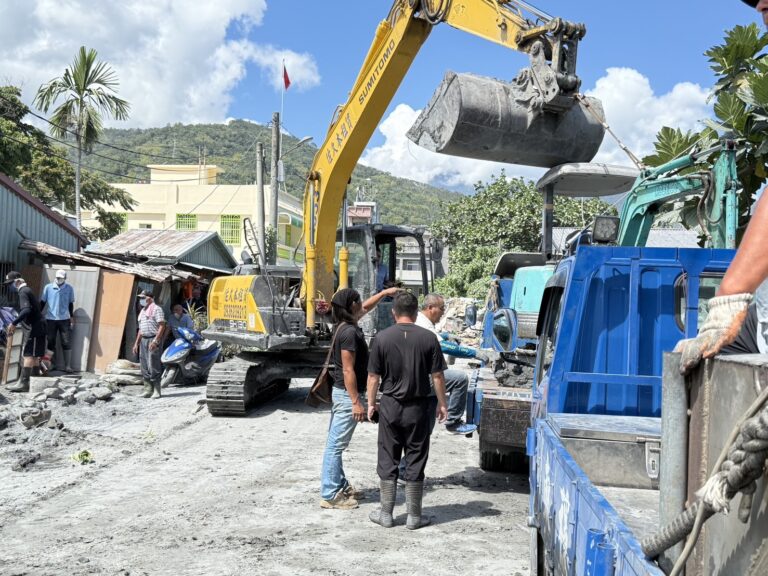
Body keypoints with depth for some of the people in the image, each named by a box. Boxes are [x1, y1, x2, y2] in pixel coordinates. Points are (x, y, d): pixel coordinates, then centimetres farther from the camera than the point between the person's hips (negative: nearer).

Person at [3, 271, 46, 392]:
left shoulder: (23, 292, -13)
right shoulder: (27, 290, 17)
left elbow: (26, 310, -28)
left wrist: (14, 323, -27)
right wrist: (17, 324, 24)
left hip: (35, 328, -10)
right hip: (38, 327, 10)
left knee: (28, 355, -12)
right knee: (34, 355, 14)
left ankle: (23, 383, -14)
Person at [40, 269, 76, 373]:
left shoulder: (69, 288, 1)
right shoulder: (48, 287, 0)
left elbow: (71, 304, 7)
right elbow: (42, 302, 6)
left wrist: (72, 318, 5)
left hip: (64, 319, -1)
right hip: (50, 319, 1)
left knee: (66, 342, -2)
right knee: (51, 342, 6)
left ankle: (68, 366, 1)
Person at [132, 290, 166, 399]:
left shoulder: (156, 309, -5)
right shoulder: (142, 311, 21)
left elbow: (162, 326, -14)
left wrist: (155, 341, -21)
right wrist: (136, 343, 21)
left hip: (153, 339, -9)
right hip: (143, 340, 9)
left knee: (153, 366, -10)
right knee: (144, 367, 7)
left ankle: (156, 390, -6)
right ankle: (148, 389, 12)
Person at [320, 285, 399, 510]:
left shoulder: (345, 326, 8)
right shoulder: (349, 332, -20)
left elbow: (365, 308, 29)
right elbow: (348, 370, -22)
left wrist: (384, 293, 30)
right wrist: (356, 402, -21)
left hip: (342, 392, 10)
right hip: (347, 394, -10)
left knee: (336, 443, 15)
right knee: (336, 445, -5)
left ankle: (340, 486, 27)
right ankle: (329, 495, 0)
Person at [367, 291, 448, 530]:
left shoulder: (382, 338, -5)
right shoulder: (428, 337, -6)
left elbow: (374, 376, -2)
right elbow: (437, 376, -4)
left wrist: (371, 402, 10)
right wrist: (442, 403, 7)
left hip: (390, 405, 0)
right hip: (418, 407, 0)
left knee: (387, 461, 10)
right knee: (415, 461, 8)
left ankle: (386, 513, 17)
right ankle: (414, 516, 15)